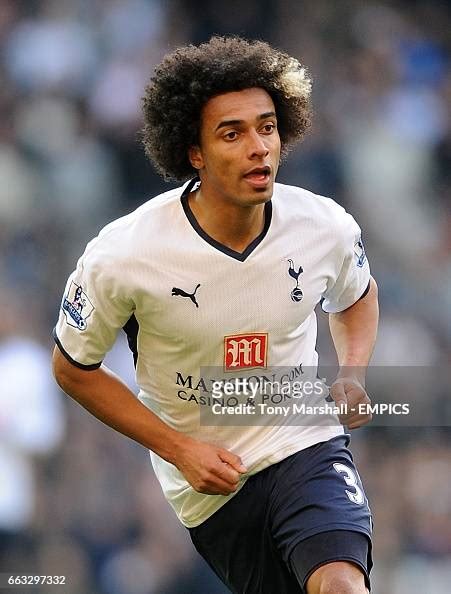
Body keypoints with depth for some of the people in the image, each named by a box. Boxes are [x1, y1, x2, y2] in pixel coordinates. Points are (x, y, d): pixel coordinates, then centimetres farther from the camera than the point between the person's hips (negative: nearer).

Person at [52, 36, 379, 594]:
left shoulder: (327, 228, -8)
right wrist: (179, 450, -9)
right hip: (209, 482, 0)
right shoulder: (120, 256, -17)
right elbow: (73, 368, -1)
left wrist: (352, 375, -3)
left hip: (307, 443, 0)